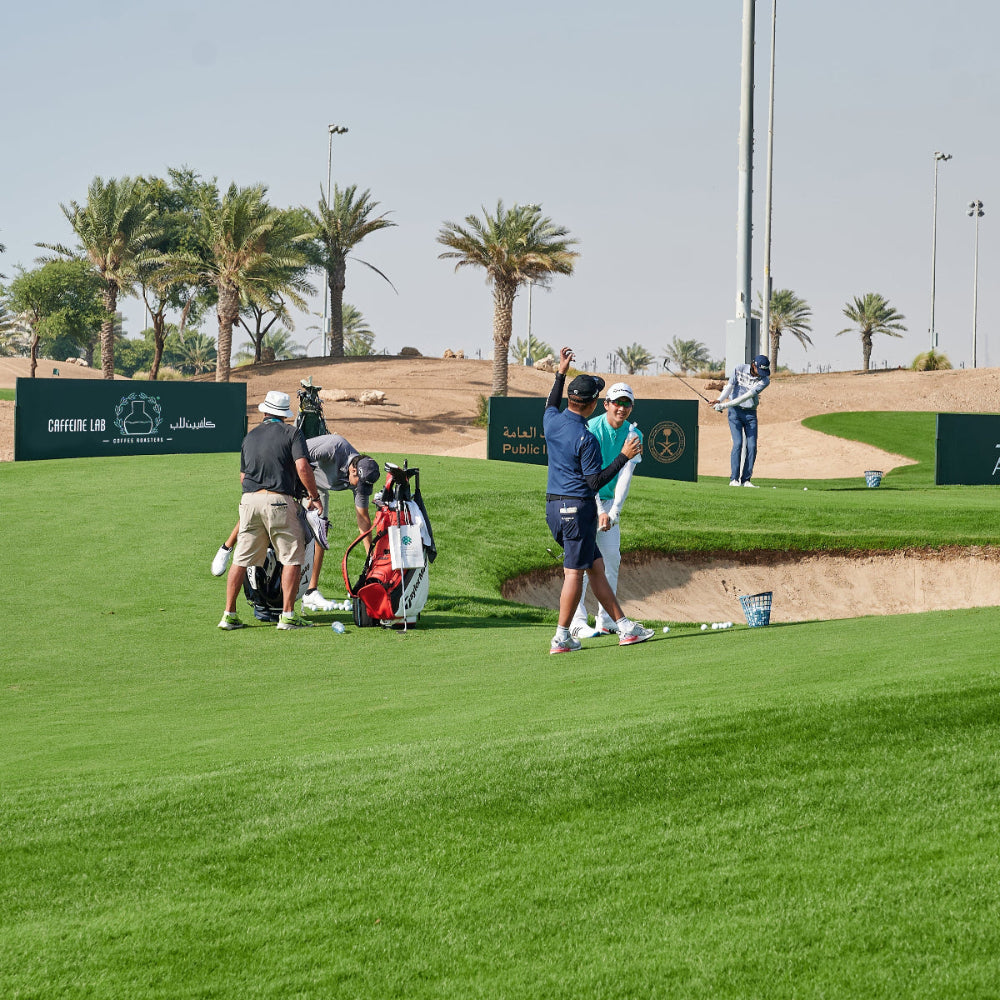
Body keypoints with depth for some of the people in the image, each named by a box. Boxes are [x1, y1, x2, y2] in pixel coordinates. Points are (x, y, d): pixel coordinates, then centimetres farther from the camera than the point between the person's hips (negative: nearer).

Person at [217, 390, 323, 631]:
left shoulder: (250, 436, 16)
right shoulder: (291, 433, 1)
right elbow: (302, 468, -12)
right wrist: (314, 497, -2)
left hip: (249, 500, 5)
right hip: (278, 501, -5)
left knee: (242, 559, 9)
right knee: (292, 558, 4)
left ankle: (229, 615, 9)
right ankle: (287, 615, -2)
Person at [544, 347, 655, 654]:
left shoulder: (551, 421, 3)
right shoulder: (586, 438, -18)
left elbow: (552, 405, 29)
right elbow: (595, 482, -17)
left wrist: (561, 373, 32)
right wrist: (624, 456, -15)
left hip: (553, 506, 9)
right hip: (578, 507, -9)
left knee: (596, 566, 13)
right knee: (574, 572, -2)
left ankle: (624, 627, 17)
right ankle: (561, 638, 0)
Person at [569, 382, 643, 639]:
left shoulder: (633, 435, -4)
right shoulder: (590, 429, -18)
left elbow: (625, 475, -13)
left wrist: (613, 511, -24)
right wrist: (598, 510, -33)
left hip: (609, 501, 6)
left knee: (611, 558, 6)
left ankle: (607, 621, 15)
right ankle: (576, 622, -13)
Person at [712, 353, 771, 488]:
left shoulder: (765, 380, -10)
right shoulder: (739, 369, -6)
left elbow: (747, 396, -19)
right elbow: (729, 387, -11)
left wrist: (725, 405, -26)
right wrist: (719, 400, -31)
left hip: (751, 413, 2)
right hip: (735, 411, -2)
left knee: (752, 446, -5)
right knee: (738, 443, -14)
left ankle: (746, 479, 2)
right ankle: (734, 479, -12)